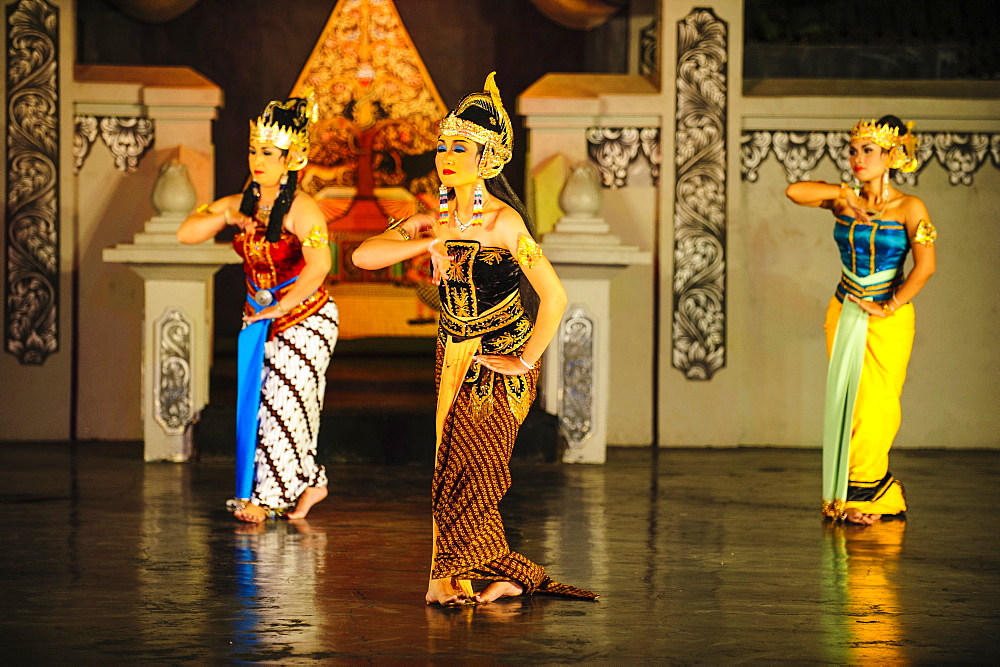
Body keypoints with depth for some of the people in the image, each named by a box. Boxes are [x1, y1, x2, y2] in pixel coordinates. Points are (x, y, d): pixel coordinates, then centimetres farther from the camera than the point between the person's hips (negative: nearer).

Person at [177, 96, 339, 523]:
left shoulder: (301, 208, -17)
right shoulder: (240, 204, 5)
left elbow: (319, 265, -31)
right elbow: (186, 234, 5)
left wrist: (281, 305, -27)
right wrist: (225, 218, -11)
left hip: (305, 319, -7)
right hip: (262, 321, 7)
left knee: (282, 403, -8)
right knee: (257, 403, 8)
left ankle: (266, 497, -2)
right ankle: (309, 484, 22)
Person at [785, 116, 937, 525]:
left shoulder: (909, 208, -6)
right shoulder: (844, 201, 5)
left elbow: (925, 265, -15)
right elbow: (794, 191, -6)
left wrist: (889, 307, -13)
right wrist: (843, 194, -10)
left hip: (888, 319, -4)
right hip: (844, 313, 4)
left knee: (876, 406, -5)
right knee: (845, 404, 2)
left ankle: (863, 496, 3)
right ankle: (880, 496, 9)